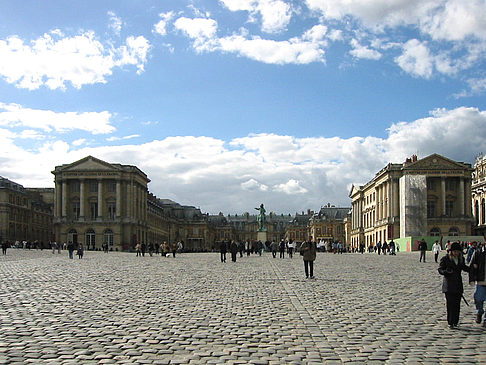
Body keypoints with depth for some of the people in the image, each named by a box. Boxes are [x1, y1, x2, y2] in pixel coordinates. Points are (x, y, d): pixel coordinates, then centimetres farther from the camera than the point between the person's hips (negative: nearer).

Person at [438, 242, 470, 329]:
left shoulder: (461, 259, 11)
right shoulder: (445, 259, -4)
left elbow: (464, 268, 25)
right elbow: (440, 269, -3)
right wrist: (446, 272, -23)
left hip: (458, 285, 4)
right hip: (448, 284, -4)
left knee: (457, 304, 3)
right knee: (450, 304, -8)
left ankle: (455, 322, 14)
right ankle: (450, 323, -4)